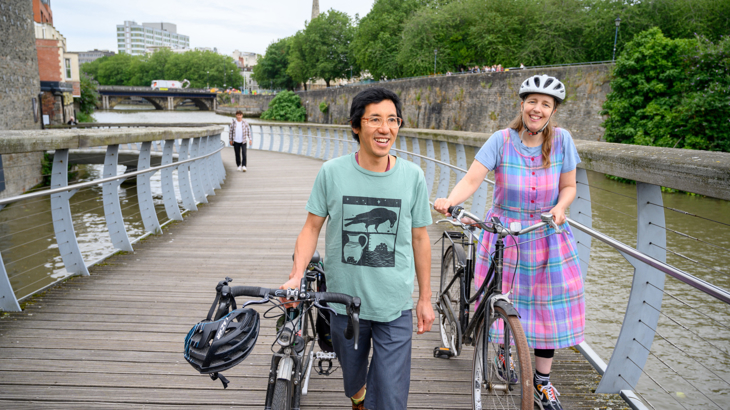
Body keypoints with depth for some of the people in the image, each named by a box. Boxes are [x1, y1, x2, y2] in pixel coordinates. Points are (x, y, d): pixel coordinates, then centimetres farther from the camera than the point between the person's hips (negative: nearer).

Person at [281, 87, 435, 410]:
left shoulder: (412, 176, -7)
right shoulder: (332, 172, -9)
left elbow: (419, 239, 1)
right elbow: (312, 227, -1)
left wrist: (425, 298, 5)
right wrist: (296, 275, -15)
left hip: (395, 309, -1)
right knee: (352, 380, 25)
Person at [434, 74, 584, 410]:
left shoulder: (561, 139, -3)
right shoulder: (501, 140, -9)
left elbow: (568, 186, 4)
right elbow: (471, 180, -20)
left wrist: (560, 206, -17)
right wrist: (449, 201, -38)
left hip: (547, 235, 2)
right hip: (504, 233, -1)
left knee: (548, 306, 4)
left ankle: (542, 382, 22)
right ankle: (504, 354, 38)